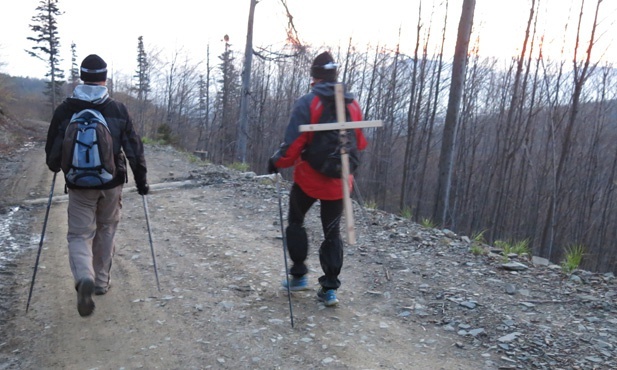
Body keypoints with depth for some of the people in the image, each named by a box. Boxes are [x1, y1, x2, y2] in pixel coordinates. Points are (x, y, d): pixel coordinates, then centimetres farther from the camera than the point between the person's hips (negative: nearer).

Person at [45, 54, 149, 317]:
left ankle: (84, 279, -20)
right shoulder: (118, 109, -4)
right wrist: (141, 179, 6)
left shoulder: (64, 110, -3)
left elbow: (52, 148, 5)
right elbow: (134, 148, -3)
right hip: (112, 184, 1)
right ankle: (101, 281, 28)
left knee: (79, 234, 6)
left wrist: (55, 166, 27)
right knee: (105, 231, 18)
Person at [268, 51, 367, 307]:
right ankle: (330, 288, 15)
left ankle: (299, 275, 23)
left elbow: (293, 144, -18)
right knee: (332, 232, 15)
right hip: (339, 182, 3)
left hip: (309, 178, -3)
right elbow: (360, 144, 6)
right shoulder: (353, 105, -1)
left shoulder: (307, 103, -14)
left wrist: (276, 162, -1)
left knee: (295, 222, 21)